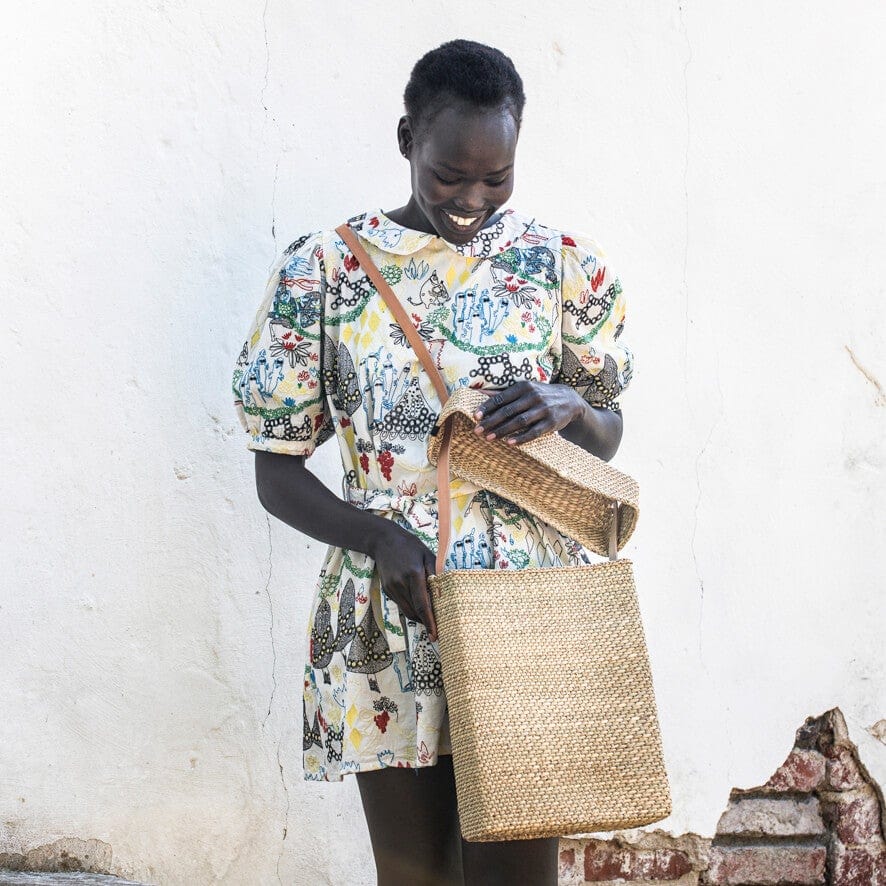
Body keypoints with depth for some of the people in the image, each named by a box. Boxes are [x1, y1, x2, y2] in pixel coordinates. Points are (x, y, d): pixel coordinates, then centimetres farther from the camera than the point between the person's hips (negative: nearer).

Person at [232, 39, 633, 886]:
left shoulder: (563, 265, 2)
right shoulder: (320, 270, -2)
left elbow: (608, 437, 12)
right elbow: (276, 472, 1)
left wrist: (569, 407, -13)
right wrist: (379, 536, -18)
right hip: (386, 622, 0)